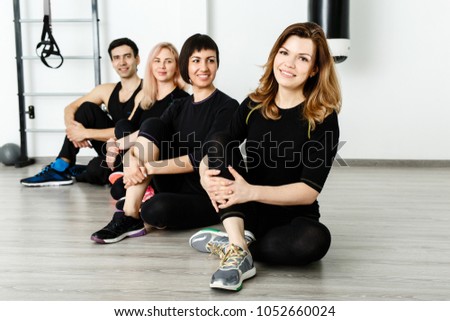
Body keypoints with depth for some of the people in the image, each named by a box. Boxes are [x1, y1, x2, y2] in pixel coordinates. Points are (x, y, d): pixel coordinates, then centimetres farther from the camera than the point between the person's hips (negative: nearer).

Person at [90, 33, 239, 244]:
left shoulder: (227, 107, -7)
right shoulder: (179, 107, 11)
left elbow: (203, 158, -18)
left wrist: (148, 167, -20)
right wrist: (132, 159, -22)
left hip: (208, 199, -6)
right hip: (177, 187, 6)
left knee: (157, 209, -38)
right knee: (151, 125, -15)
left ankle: (143, 220, 0)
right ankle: (129, 216, -17)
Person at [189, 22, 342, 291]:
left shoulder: (323, 118, -10)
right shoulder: (254, 105, 1)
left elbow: (309, 191, -17)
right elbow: (214, 152, 0)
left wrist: (251, 191, -31)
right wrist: (205, 173, -24)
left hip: (293, 218, -2)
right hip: (249, 214, 3)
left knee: (316, 239, -36)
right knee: (219, 142, -19)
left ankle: (229, 243, -16)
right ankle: (239, 250, -31)